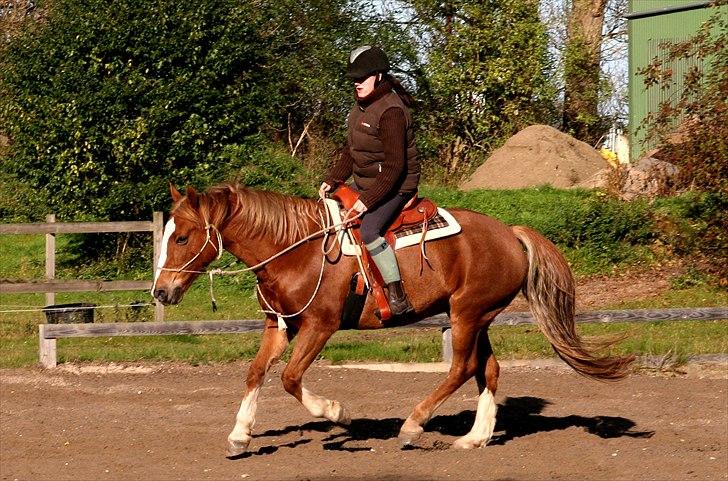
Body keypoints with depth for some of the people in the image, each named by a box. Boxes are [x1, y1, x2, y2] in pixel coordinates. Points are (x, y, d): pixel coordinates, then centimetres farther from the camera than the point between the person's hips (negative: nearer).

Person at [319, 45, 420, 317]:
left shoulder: (391, 111, -24)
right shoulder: (363, 105, 7)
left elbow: (394, 165, -27)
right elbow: (351, 150, 19)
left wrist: (368, 200, -28)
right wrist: (332, 179, 9)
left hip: (395, 185, -10)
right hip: (365, 182, 11)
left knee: (368, 230, -28)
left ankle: (399, 299, -27)